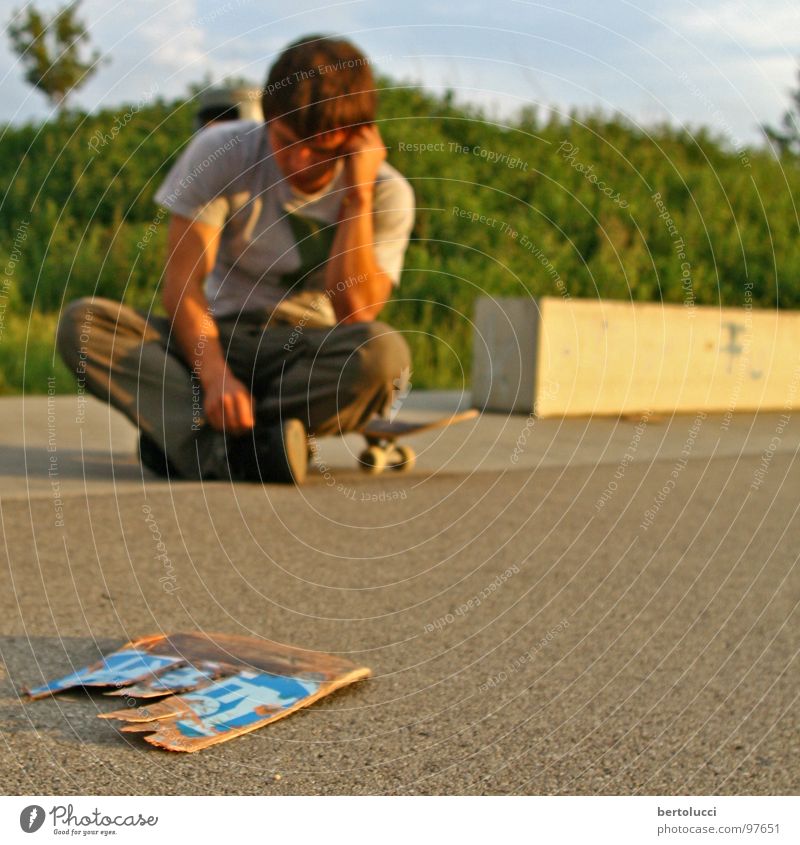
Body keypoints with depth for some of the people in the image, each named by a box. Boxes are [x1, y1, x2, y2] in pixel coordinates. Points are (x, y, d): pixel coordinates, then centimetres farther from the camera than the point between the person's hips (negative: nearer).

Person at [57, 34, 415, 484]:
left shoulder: (386, 193, -7)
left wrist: (356, 198, -23)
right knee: (81, 322, -24)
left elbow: (353, 313, -19)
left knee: (384, 350, -36)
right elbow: (182, 283, -13)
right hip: (218, 341, 1)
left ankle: (185, 433, -29)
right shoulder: (221, 152, -7)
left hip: (314, 360, -1)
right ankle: (236, 450, -43)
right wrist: (215, 376, -29)